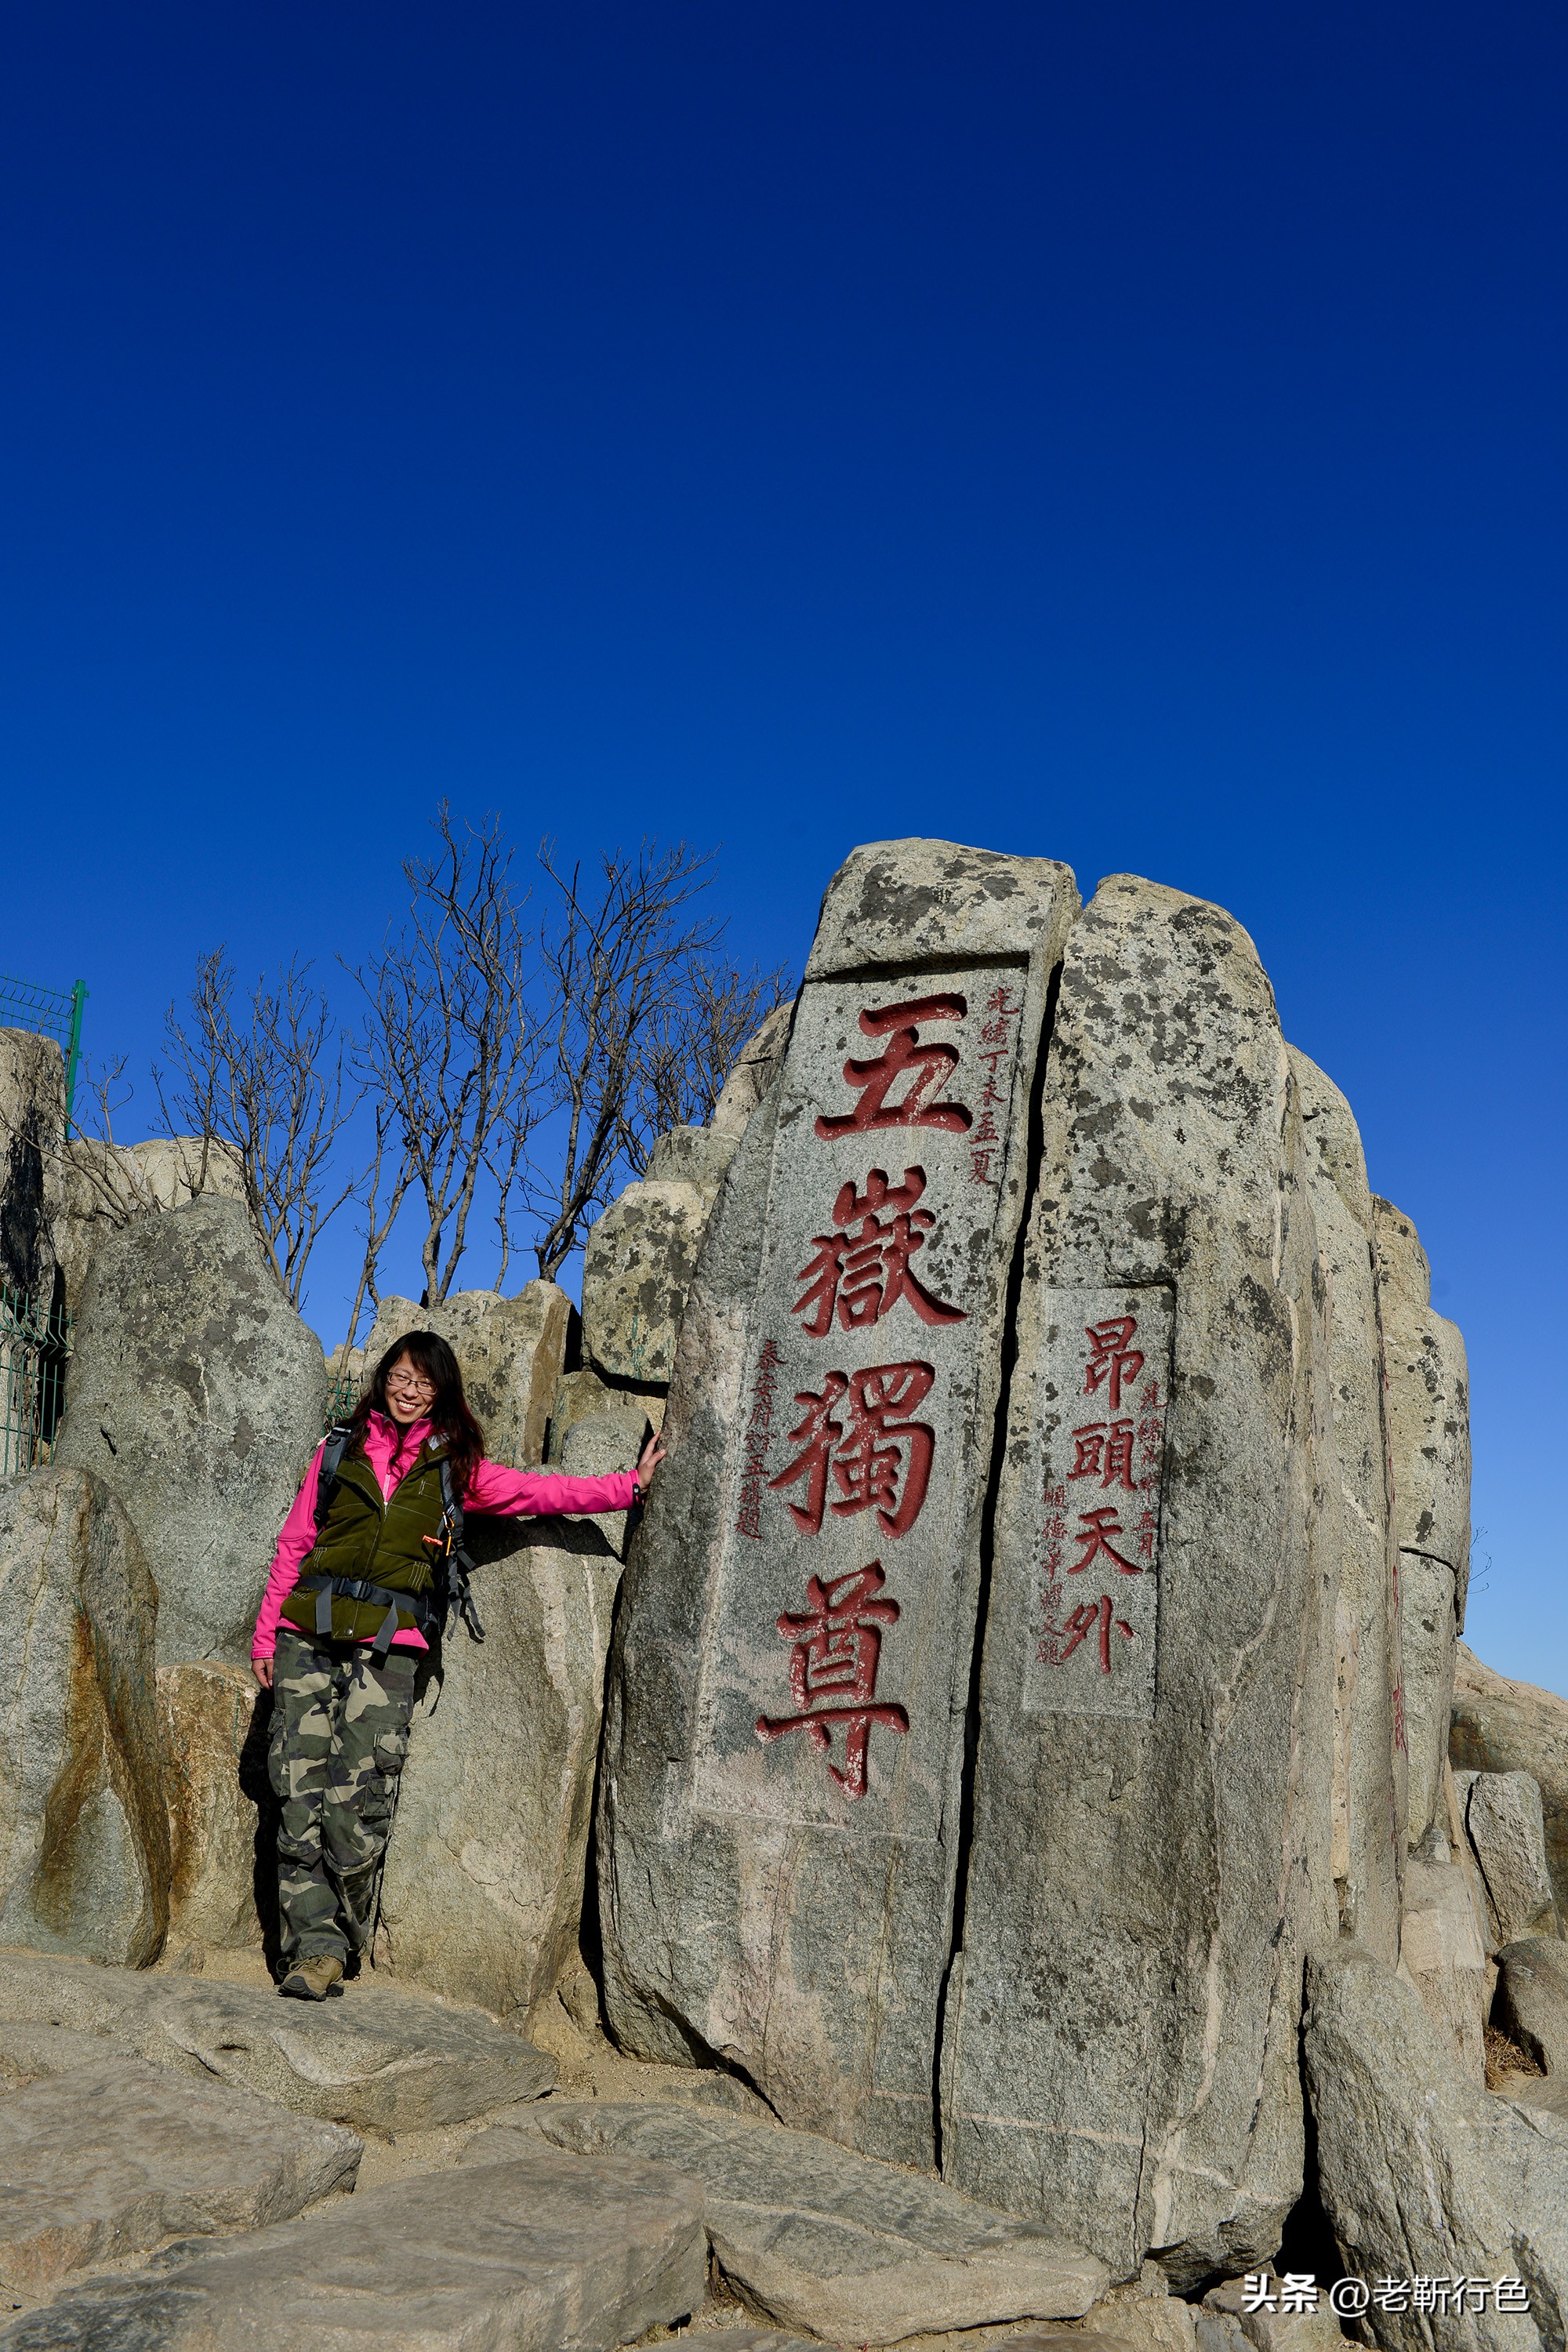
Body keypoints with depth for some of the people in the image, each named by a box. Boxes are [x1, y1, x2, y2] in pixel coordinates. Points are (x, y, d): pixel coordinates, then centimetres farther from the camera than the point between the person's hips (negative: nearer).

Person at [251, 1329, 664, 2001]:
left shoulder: (454, 1466, 12)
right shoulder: (339, 1450, 13)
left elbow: (541, 1492, 13)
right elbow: (294, 1544, 15)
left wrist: (631, 1484, 11)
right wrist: (266, 1636, 12)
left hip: (389, 1646, -1)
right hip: (308, 1635, 1)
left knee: (361, 1805, -10)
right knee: (302, 1796, -7)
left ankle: (328, 1949, 4)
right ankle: (316, 1948, -2)